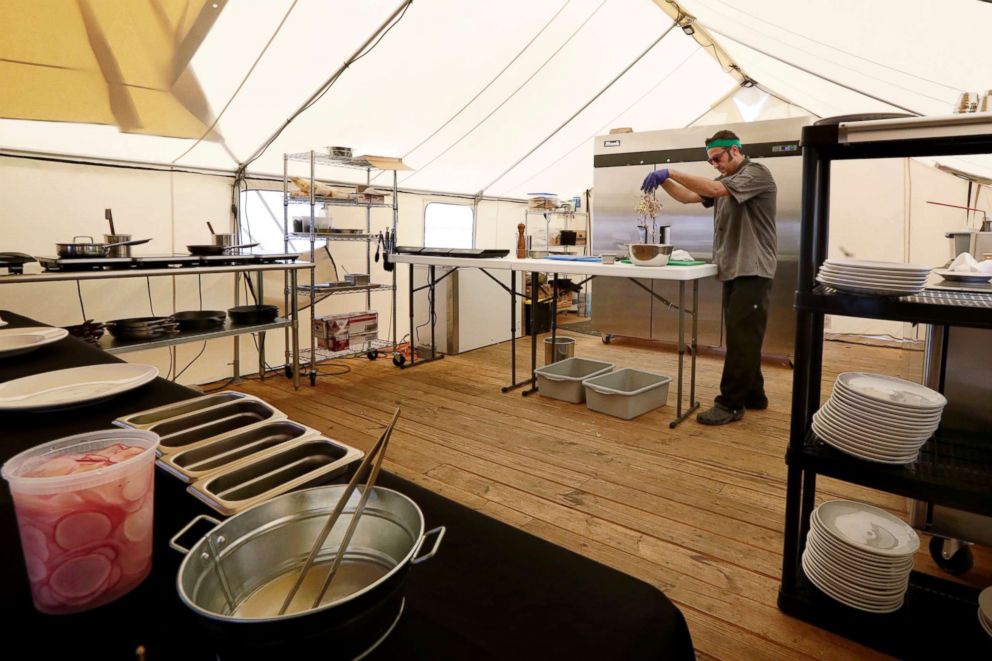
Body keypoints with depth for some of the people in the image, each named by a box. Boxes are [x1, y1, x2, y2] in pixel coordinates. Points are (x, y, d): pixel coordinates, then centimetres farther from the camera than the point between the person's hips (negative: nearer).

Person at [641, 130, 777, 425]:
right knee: (741, 338, 12)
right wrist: (664, 181, -7)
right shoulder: (725, 181, 18)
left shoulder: (757, 173, -10)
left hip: (752, 272, -9)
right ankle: (753, 395, 22)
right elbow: (688, 196, 11)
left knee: (742, 339, -8)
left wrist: (671, 172, -24)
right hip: (733, 270, 9)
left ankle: (731, 404, -5)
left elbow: (714, 189, -25)